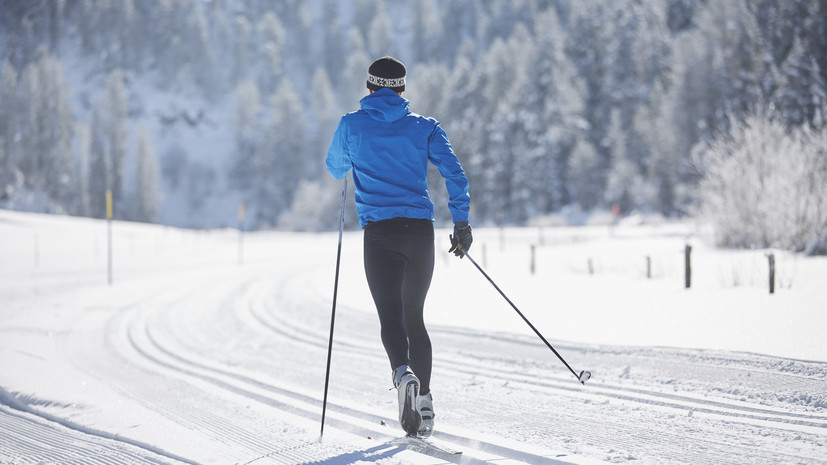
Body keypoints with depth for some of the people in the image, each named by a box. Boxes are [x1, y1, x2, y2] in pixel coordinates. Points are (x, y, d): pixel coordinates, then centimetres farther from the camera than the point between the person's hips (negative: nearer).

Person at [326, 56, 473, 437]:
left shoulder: (352, 125, 6)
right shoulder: (424, 126, 9)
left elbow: (335, 169, 22)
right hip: (420, 229, 2)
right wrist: (461, 222, 1)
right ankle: (423, 403, 11)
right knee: (415, 317, 15)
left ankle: (404, 372, -39)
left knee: (391, 315, -8)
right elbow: (453, 172, -1)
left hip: (379, 231, -2)